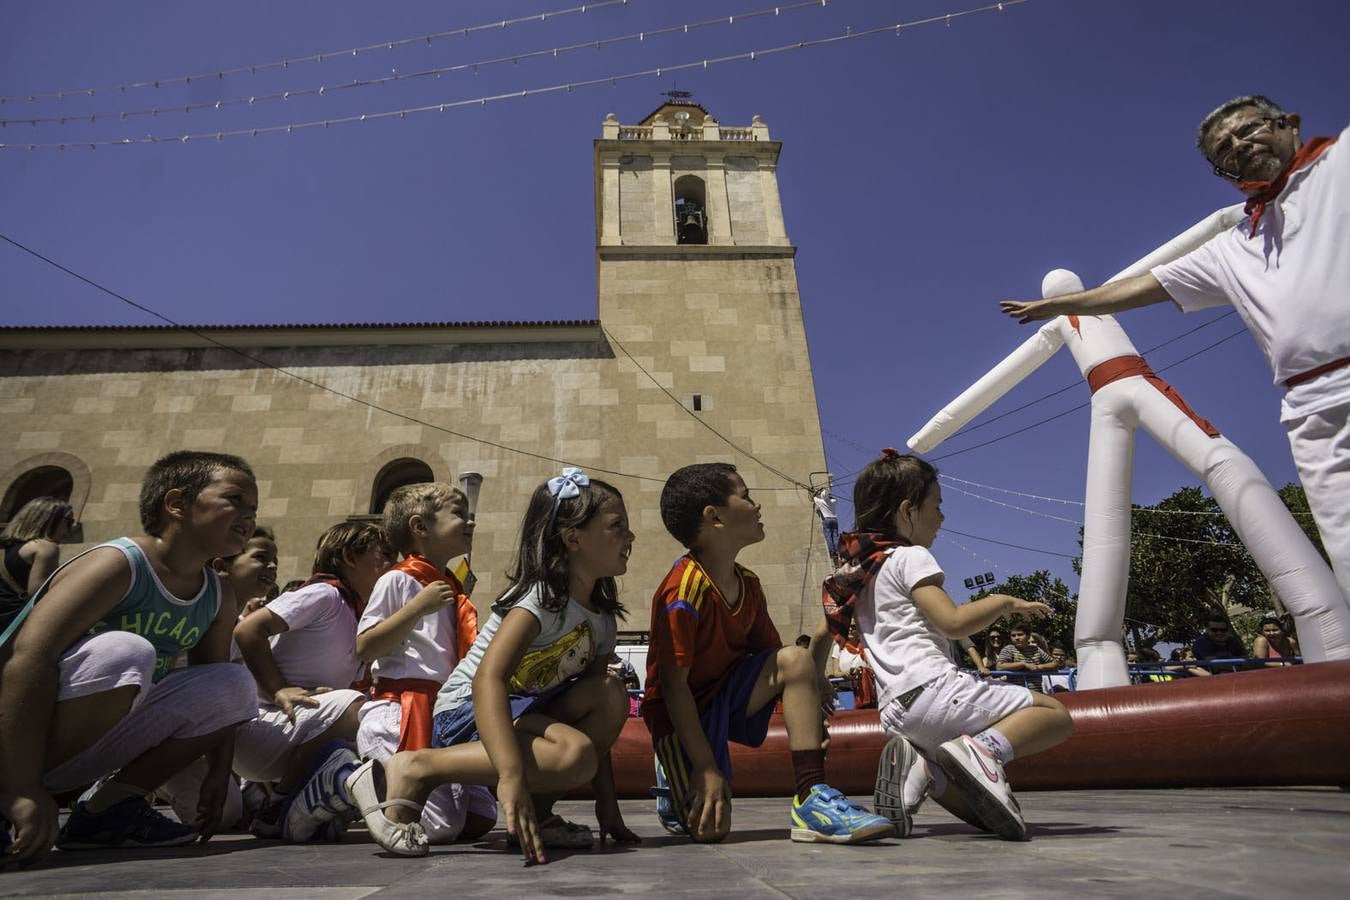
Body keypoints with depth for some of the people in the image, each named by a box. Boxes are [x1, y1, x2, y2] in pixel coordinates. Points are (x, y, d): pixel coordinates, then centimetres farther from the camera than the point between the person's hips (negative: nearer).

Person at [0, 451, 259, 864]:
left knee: (234, 683, -3)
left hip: (87, 746, 8)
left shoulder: (219, 598, 2)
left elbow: (218, 695, 11)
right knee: (124, 651, -32)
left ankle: (107, 806, -1)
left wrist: (219, 772, 4)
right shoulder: (118, 564, -20)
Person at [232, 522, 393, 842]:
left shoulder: (358, 624, 18)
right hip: (256, 725, -9)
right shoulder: (324, 594, -9)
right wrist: (280, 690, -23)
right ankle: (280, 808, -13)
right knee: (353, 706, -31)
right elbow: (248, 629, -18)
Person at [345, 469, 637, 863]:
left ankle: (536, 813, -5)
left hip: (525, 715, 8)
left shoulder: (602, 621, 7)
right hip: (467, 713, -8)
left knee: (610, 694, -10)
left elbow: (595, 721, 12)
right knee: (574, 755, -32)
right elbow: (487, 678, -33)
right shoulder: (541, 596, -18)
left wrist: (606, 803, 6)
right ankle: (413, 769, -19)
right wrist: (511, 775, -45)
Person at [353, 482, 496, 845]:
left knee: (479, 819, 6)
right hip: (401, 714, -8)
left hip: (446, 713, 8)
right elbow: (364, 648, -14)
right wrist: (419, 606, -19)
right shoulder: (397, 580, -5)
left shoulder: (453, 591, 19)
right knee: (442, 826, -14)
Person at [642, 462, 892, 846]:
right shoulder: (684, 590, -26)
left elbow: (772, 657, 6)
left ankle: (812, 799, -14)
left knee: (796, 660, -16)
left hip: (726, 692, 7)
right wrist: (707, 768, -22)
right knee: (711, 826, -20)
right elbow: (673, 684, -24)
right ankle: (678, 792, 15)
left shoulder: (748, 584, 0)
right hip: (680, 712, -7)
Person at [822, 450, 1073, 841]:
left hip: (897, 713, 8)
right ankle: (983, 747, -21)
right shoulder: (910, 557, -4)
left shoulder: (855, 570, 20)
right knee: (1056, 713, 5)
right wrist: (1004, 601, 0)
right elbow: (953, 622, -14)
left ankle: (919, 766, -8)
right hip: (932, 689, -8)